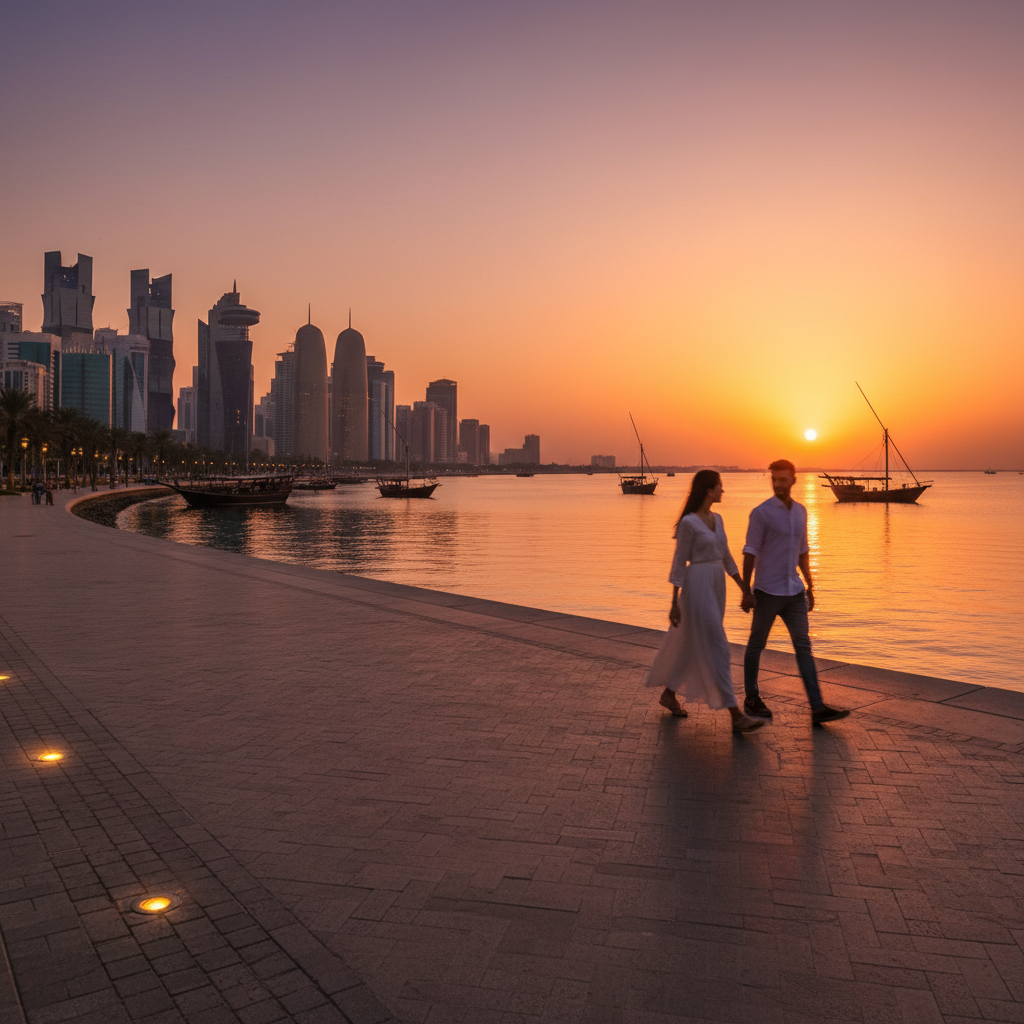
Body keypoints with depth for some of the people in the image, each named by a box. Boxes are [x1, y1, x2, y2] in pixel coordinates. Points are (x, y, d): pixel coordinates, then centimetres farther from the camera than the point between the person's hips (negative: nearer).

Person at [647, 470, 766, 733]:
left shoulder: (716, 519, 11)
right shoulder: (688, 523, -13)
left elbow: (726, 557, 17)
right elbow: (679, 563, -11)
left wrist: (744, 588, 16)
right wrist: (675, 603, -11)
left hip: (716, 587, 9)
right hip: (697, 587, -9)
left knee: (692, 646, 17)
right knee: (716, 650, -9)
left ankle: (668, 694, 34)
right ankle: (736, 716, -7)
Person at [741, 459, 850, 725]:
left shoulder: (800, 511, 9)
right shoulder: (761, 512, -10)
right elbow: (750, 553, -10)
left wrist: (810, 586, 16)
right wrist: (746, 591, -12)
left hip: (794, 592, 5)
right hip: (768, 592, -5)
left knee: (803, 646, 1)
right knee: (756, 645, 8)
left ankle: (818, 708, -1)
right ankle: (751, 699, 23)